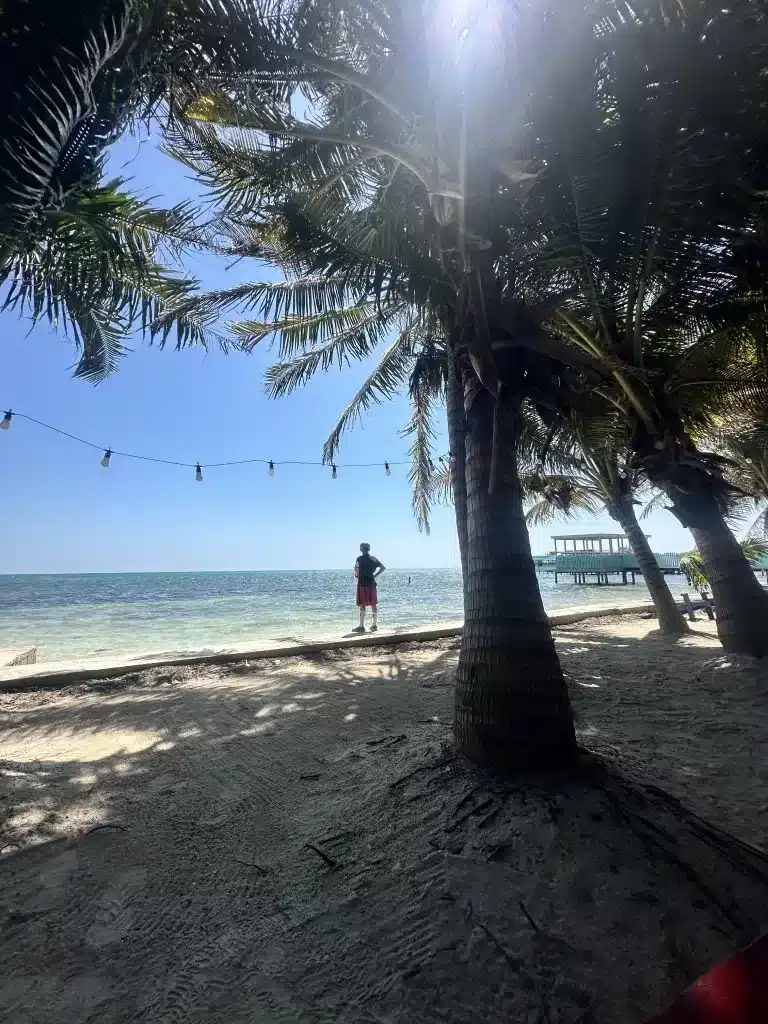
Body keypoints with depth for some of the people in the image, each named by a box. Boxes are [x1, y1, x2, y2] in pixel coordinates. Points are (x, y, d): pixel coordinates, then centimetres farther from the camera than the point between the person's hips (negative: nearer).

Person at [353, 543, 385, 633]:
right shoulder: (374, 558, 9)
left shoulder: (360, 559, -7)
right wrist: (375, 576, 12)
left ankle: (362, 626, -1)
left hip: (362, 583, -5)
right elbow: (382, 568, 11)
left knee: (362, 605, -2)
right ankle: (374, 625, 16)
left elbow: (356, 570, -15)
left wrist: (357, 576, 5)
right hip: (372, 583, 5)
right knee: (373, 604, 10)